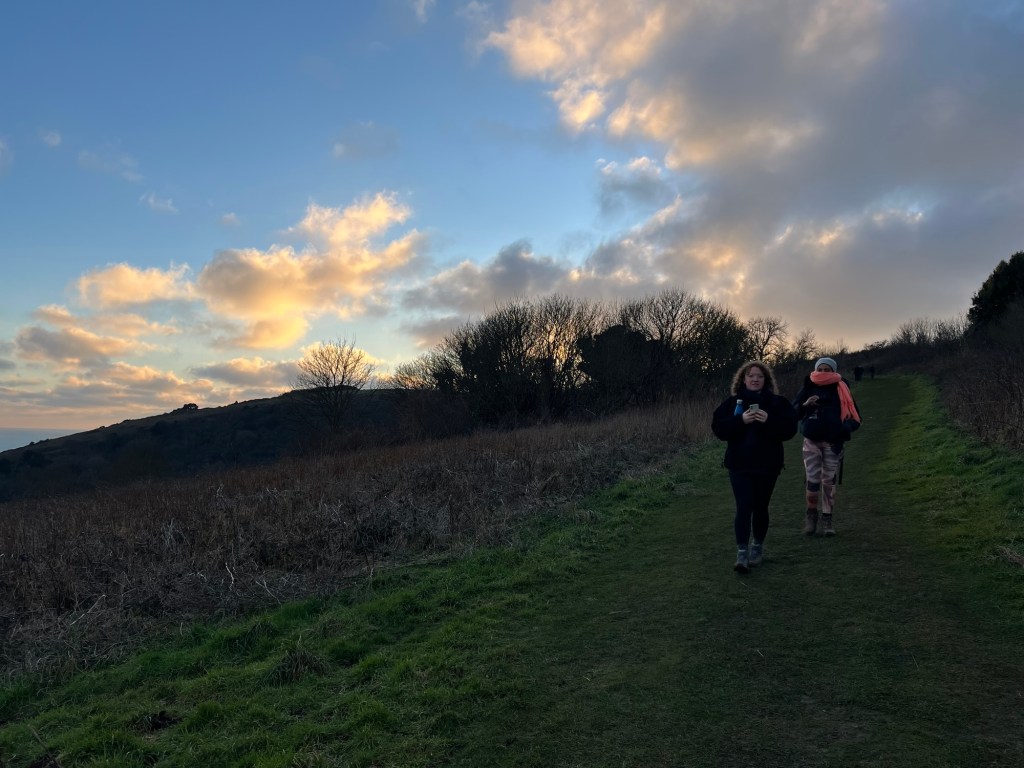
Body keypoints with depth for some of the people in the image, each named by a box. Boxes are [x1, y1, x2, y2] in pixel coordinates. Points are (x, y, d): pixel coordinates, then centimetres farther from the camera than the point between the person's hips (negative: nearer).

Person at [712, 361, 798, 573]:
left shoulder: (777, 403, 2)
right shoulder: (732, 402, 2)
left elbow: (789, 428, -6)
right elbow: (718, 427, -7)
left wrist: (769, 420, -21)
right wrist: (741, 420, -21)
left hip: (767, 465, 1)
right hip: (739, 465, -1)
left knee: (760, 507, 12)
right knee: (744, 507, -8)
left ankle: (758, 547, 29)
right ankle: (742, 553, -7)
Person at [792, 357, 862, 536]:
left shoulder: (840, 390, 0)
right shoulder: (808, 389, 2)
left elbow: (855, 417, 1)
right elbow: (793, 413, 2)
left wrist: (845, 428, -19)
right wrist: (805, 405, -18)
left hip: (833, 443, 0)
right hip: (812, 442, 0)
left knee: (829, 481, 6)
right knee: (812, 480, -4)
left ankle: (828, 518, 17)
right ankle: (811, 515, 16)